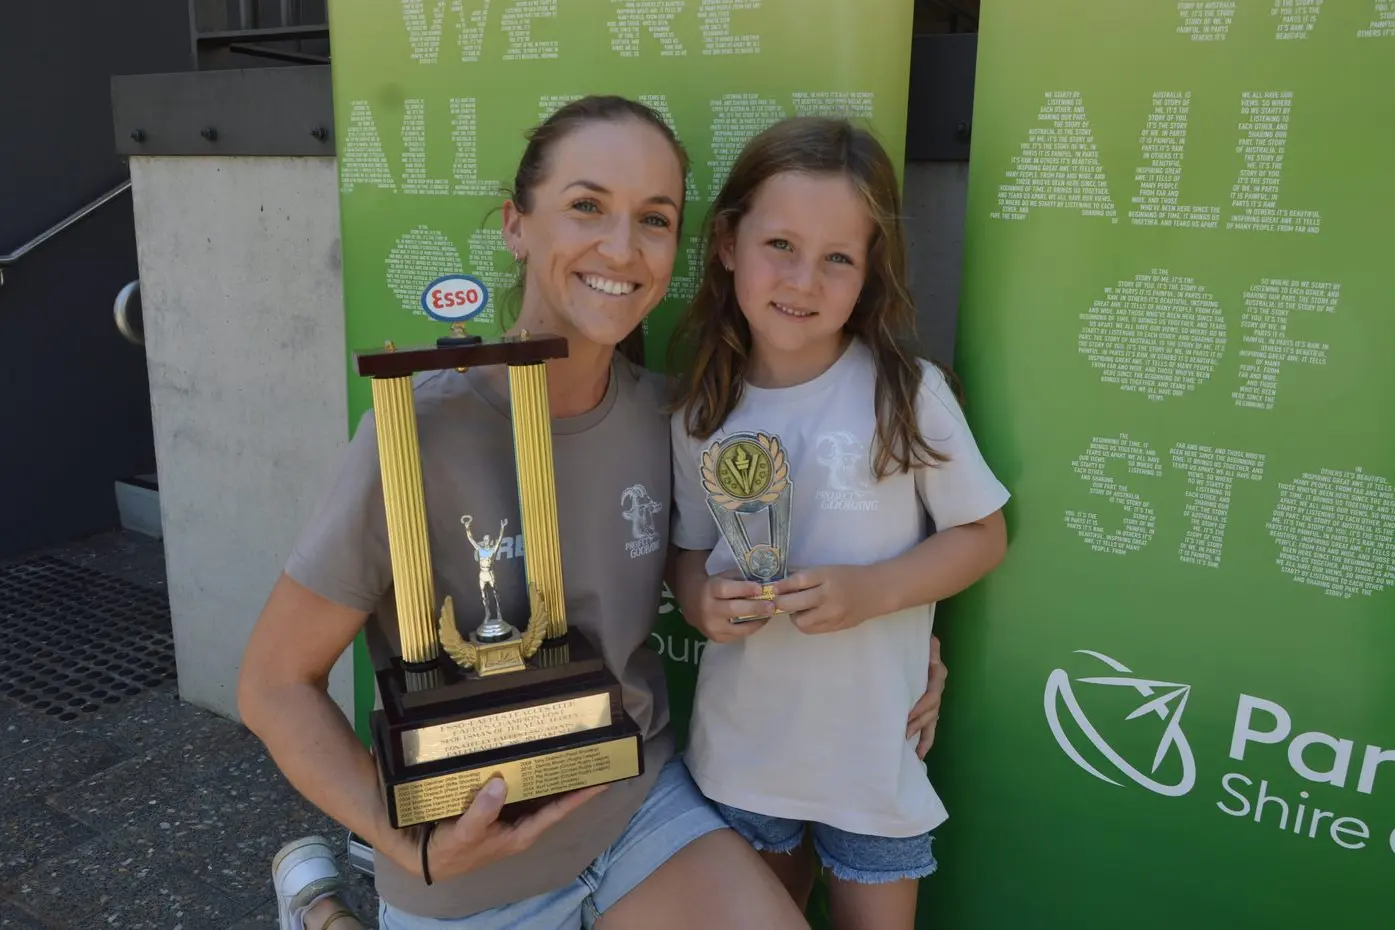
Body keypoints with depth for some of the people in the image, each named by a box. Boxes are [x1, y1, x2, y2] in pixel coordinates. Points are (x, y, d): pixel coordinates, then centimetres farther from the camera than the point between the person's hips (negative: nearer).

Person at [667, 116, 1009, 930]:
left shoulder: (906, 392, -15)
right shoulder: (702, 411, -6)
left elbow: (983, 536, -7)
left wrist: (873, 590, -22)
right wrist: (704, 602, -15)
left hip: (874, 748, -2)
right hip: (742, 745, 3)